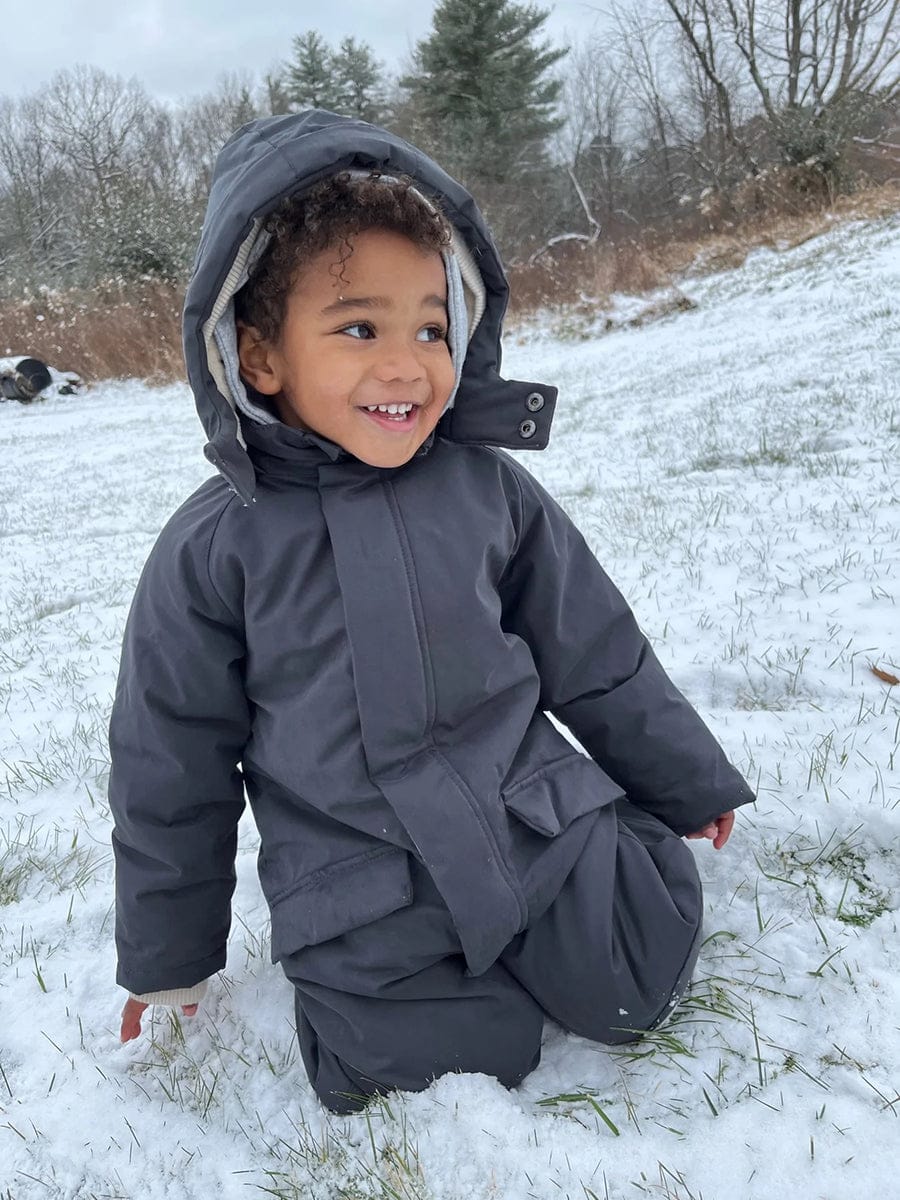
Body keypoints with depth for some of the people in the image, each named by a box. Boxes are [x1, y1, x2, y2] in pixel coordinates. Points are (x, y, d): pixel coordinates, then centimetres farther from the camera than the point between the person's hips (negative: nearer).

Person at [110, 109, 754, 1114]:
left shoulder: (489, 487, -6)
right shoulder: (214, 551, -11)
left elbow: (597, 657, 6)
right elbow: (170, 770, 0)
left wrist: (686, 784, 17)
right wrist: (169, 958, 10)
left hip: (546, 834, 2)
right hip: (365, 912, -1)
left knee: (634, 1000, 6)